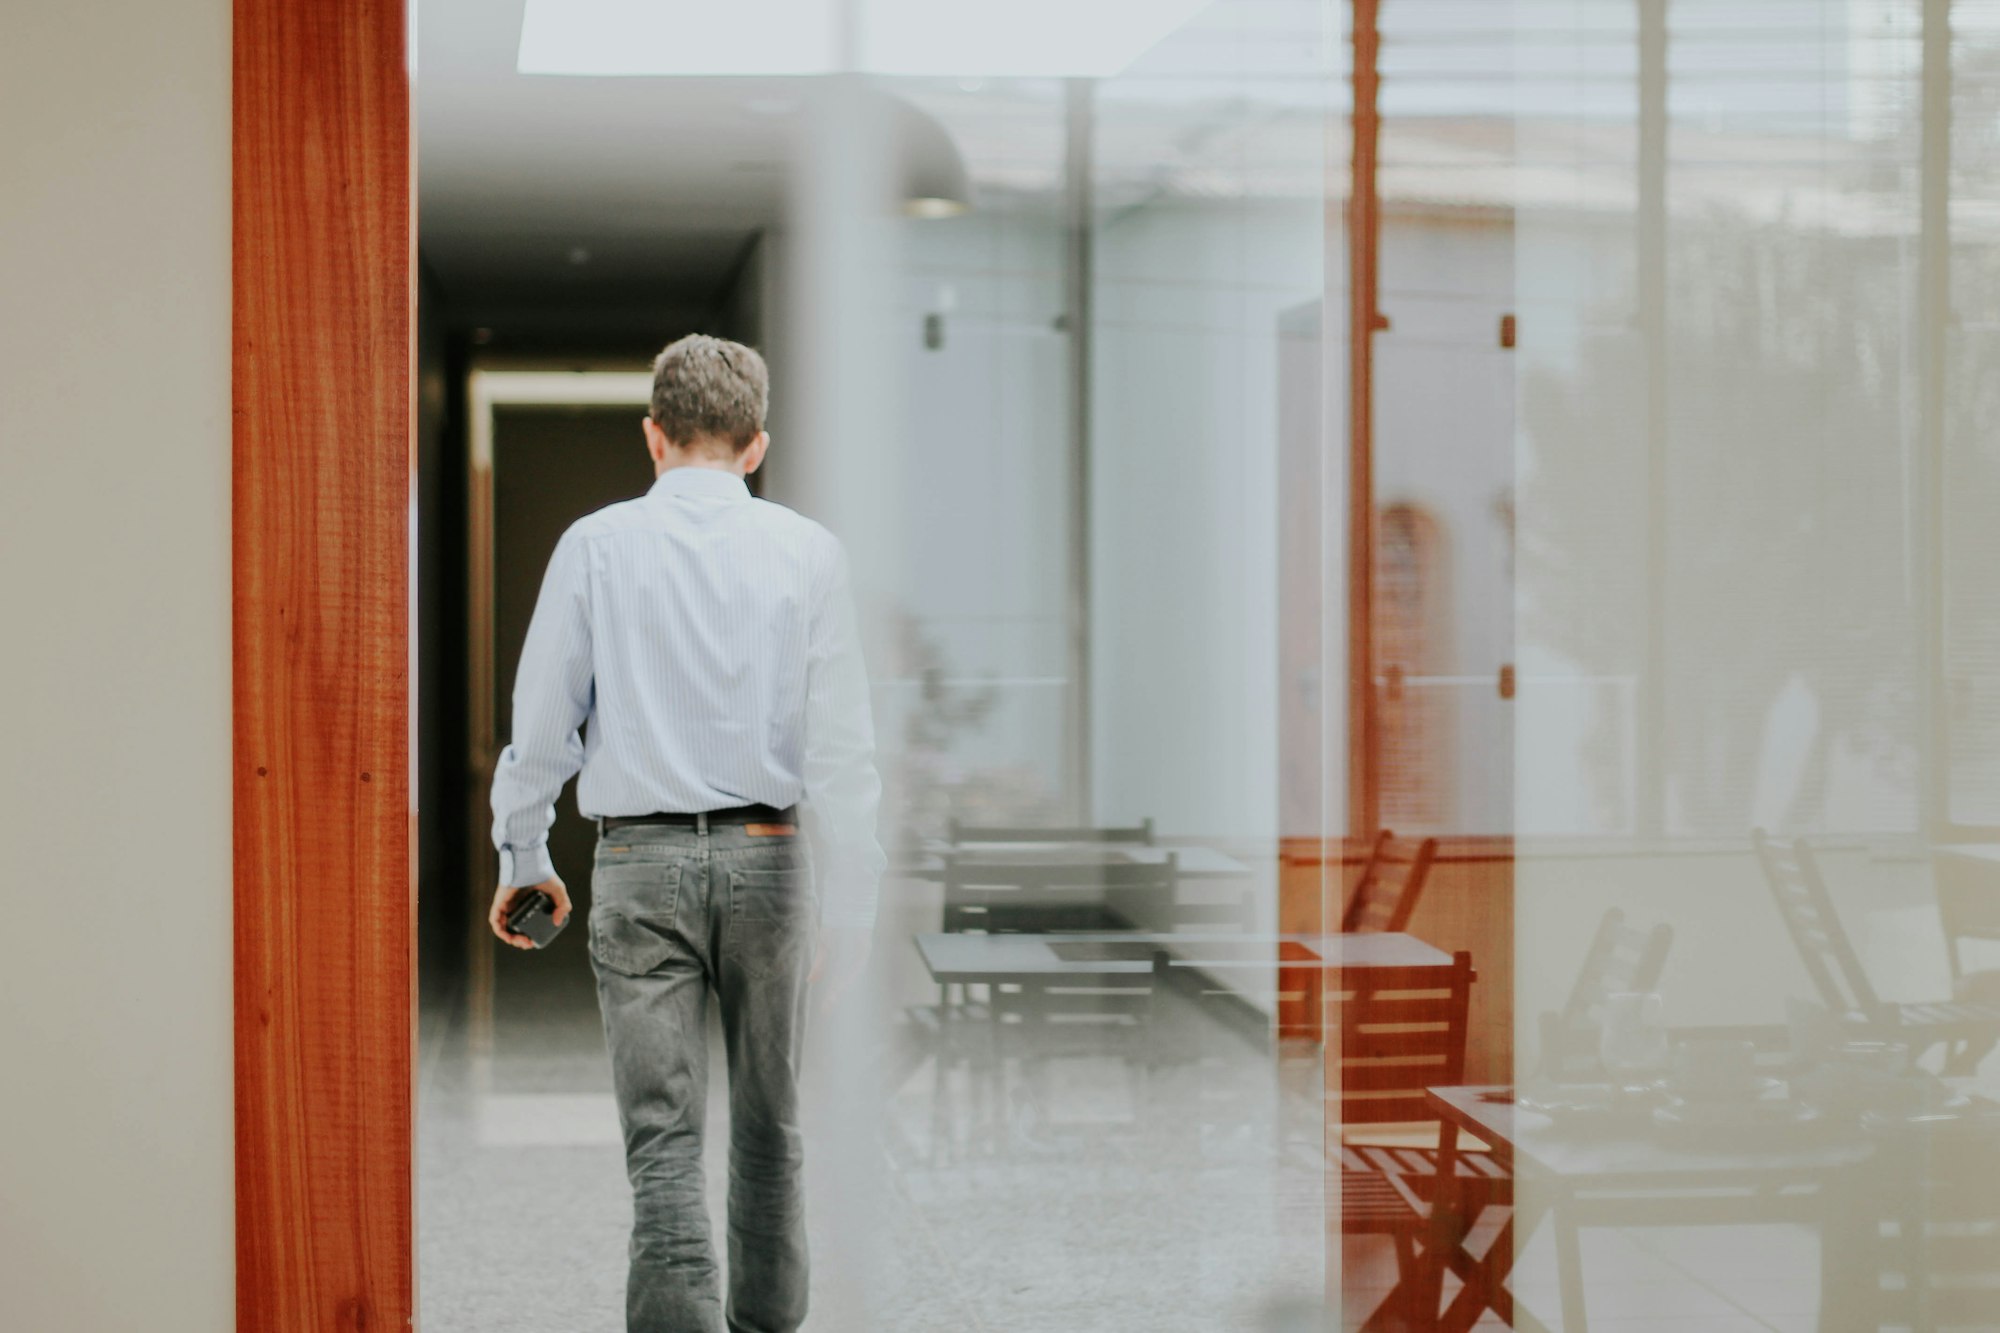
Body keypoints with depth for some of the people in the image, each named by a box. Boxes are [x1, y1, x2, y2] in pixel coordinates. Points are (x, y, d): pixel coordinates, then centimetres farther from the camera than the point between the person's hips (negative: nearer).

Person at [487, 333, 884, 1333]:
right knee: (768, 1121, 18)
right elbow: (842, 745, -4)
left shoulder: (596, 545, -2)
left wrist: (521, 856, 15)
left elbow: (541, 721, 1)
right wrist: (848, 905, -1)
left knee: (663, 1137, -2)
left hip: (640, 858, -2)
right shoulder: (807, 551, -1)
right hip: (766, 855, 2)